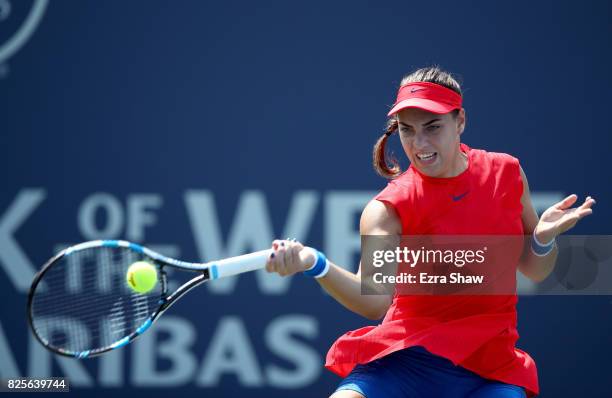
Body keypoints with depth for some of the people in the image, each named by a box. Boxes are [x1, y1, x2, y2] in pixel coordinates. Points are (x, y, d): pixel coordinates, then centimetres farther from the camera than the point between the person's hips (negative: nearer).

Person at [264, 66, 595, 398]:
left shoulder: (505, 172, 4)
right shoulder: (389, 209, -9)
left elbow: (534, 271, 15)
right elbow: (375, 301, -26)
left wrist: (544, 238, -7)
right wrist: (316, 265, -42)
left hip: (488, 369, 2)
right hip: (406, 361, -2)